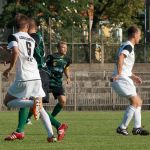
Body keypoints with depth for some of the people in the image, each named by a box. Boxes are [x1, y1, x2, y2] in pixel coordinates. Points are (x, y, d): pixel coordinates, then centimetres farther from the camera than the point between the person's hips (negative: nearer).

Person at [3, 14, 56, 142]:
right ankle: (51, 135, -4)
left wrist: (10, 68, -8)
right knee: (41, 108, 13)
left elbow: (15, 51, -18)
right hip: (36, 77, 5)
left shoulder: (14, 37, -1)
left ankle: (32, 103, -18)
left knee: (8, 102, 10)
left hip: (23, 77, -5)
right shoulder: (32, 39, 16)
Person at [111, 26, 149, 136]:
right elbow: (120, 58, -30)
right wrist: (119, 74, -31)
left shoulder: (126, 46, 21)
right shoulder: (129, 46, -11)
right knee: (135, 102, -11)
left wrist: (133, 76, 23)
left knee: (138, 102, 12)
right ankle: (122, 127, -10)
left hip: (124, 79, 10)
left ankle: (137, 128, 10)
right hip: (121, 80, -10)